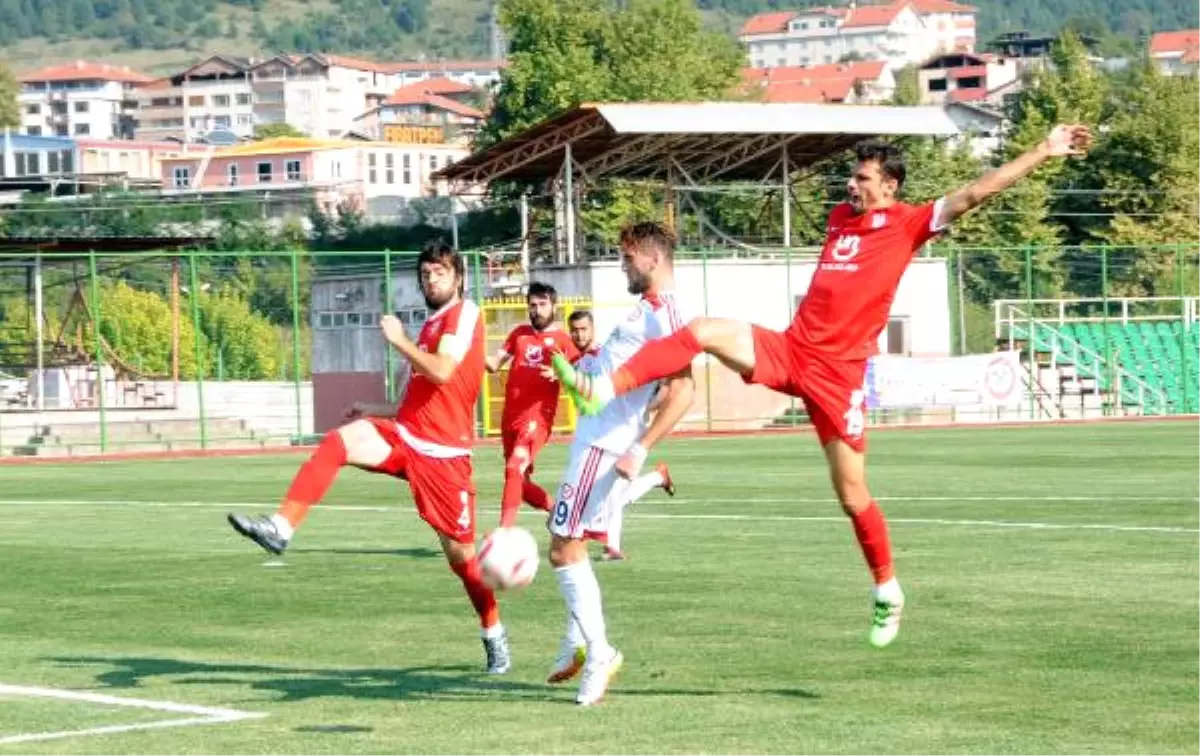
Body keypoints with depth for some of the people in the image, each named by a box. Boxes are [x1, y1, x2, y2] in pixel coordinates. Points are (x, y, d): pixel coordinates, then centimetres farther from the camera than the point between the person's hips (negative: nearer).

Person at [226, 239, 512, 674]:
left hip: (443, 454, -6)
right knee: (338, 442, -24)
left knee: (460, 554, 1)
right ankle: (281, 528, -33)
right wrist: (375, 411, 24)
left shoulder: (464, 314, -5)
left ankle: (494, 635, 22)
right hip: (404, 437, 6)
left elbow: (441, 372, -22)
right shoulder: (431, 326, 20)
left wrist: (399, 341, -12)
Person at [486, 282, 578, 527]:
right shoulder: (520, 334, 14)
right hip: (511, 417, 6)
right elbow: (494, 364, 12)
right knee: (521, 483, 13)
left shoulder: (562, 339, 0)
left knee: (514, 469, -23)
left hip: (538, 417, -6)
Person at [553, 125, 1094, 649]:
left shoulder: (907, 223, -2)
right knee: (703, 332, -18)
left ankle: (887, 591, 20)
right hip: (789, 349, 5)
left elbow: (975, 193, -8)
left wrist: (1044, 152, -12)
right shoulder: (840, 218, 16)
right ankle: (603, 390, -26)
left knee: (853, 495, 0)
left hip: (837, 372, -5)